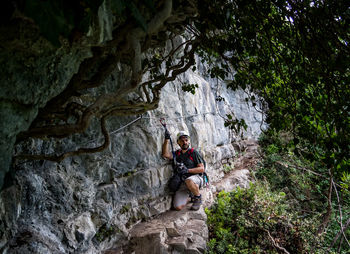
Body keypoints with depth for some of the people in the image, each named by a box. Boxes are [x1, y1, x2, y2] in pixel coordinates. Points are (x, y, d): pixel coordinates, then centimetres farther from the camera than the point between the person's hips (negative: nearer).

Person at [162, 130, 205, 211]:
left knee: (189, 181, -42)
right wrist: (167, 139, -13)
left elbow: (201, 169, -4)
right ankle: (190, 195, 20)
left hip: (195, 177, -4)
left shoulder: (193, 153, 1)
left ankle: (198, 197, -10)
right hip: (182, 182, 4)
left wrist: (188, 170, -16)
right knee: (178, 207, -12)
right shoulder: (177, 154, 12)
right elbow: (166, 154, -7)